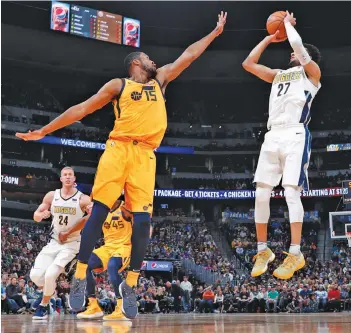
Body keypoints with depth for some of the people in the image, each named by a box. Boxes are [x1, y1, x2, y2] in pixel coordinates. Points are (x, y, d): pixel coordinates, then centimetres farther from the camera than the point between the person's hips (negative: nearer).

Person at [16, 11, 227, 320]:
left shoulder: (160, 80, 24)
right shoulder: (119, 85, 13)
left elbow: (188, 55, 29)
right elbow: (82, 108, 11)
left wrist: (215, 32, 32)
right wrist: (45, 130, 7)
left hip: (145, 156, 3)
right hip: (118, 149, -3)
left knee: (143, 220, -7)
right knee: (99, 213, -10)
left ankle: (130, 285, 3)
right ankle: (80, 278, -3)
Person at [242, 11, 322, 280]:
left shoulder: (312, 73, 9)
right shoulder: (279, 75, 27)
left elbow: (298, 45, -7)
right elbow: (248, 64, 25)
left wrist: (288, 23, 10)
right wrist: (269, 38, 26)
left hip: (295, 136, -6)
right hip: (273, 137, 6)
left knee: (291, 192, -13)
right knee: (261, 194, 0)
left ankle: (295, 254, -9)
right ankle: (263, 251, 9)